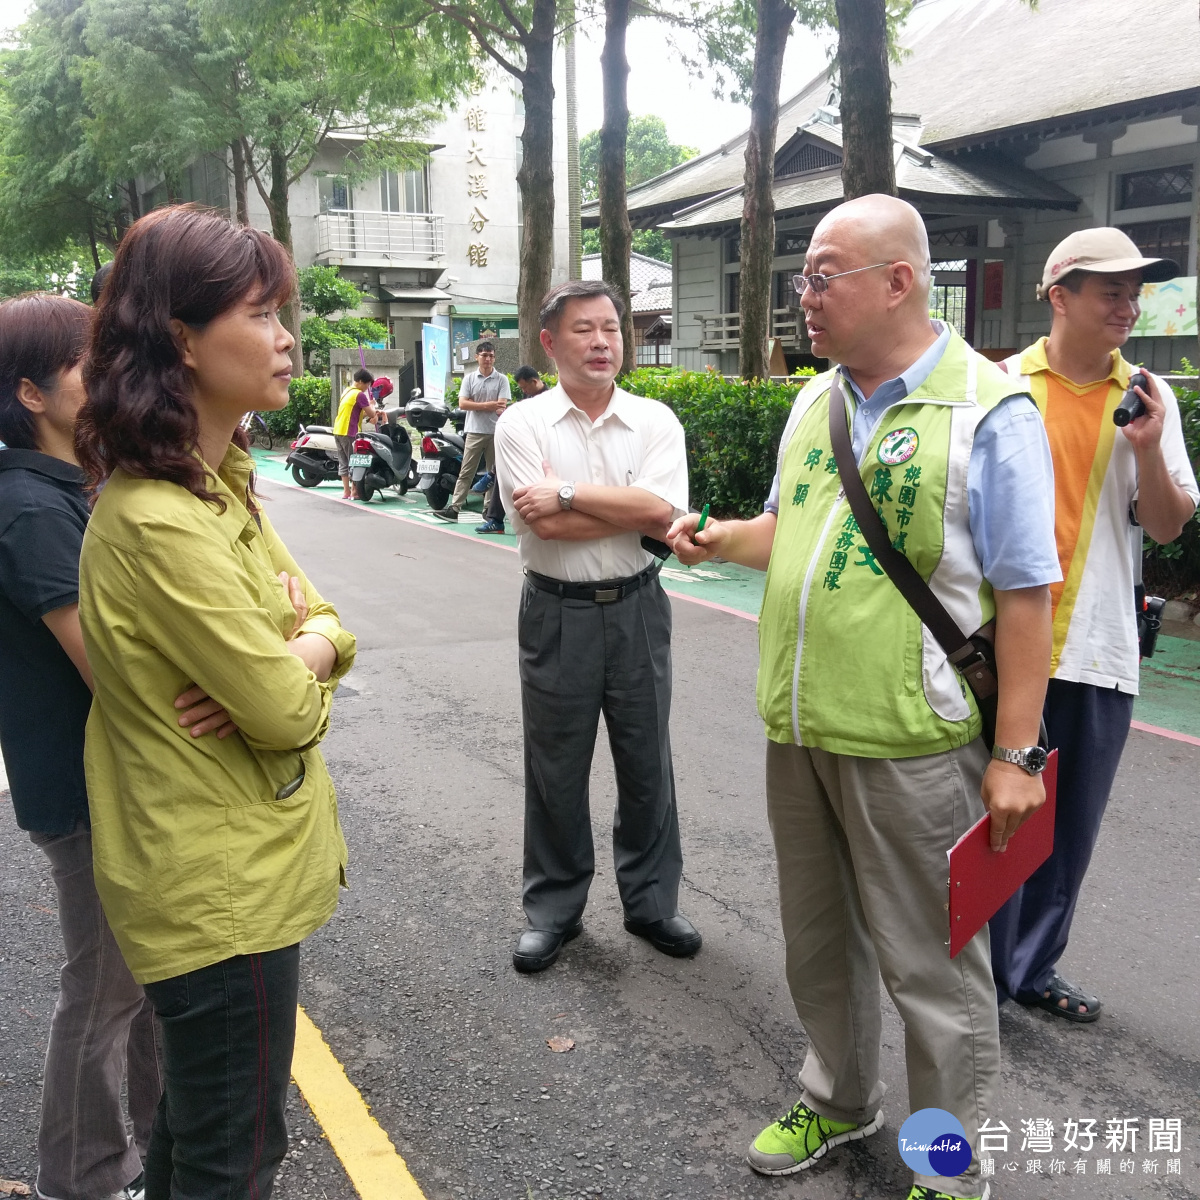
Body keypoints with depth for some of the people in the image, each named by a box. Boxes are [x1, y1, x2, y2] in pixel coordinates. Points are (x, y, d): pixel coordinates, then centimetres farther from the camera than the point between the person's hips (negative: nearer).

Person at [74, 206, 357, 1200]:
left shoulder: (219, 483, 7)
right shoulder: (161, 521, -26)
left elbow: (328, 628, 7)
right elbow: (286, 712, -24)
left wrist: (294, 653, -14)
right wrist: (307, 653, -4)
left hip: (237, 866, 9)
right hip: (223, 888, -9)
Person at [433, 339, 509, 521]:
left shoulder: (501, 379, 3)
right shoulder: (469, 379, 7)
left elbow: (501, 406, -6)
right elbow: (462, 403, -3)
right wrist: (487, 405, -11)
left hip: (496, 431, 0)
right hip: (475, 431, 0)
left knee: (494, 472, 6)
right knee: (466, 472, 0)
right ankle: (454, 508, -3)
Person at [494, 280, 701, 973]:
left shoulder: (655, 420, 1)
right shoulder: (523, 424, -3)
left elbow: (661, 513, -16)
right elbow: (547, 525, -17)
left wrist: (568, 492, -15)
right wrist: (632, 509, -13)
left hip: (638, 609, 2)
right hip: (558, 614, -1)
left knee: (647, 763, 12)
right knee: (556, 769, 10)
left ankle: (651, 901, 31)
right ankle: (554, 910, 27)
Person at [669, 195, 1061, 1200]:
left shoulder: (988, 410, -13)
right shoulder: (815, 401, 9)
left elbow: (1025, 593, -14)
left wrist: (1015, 752, -16)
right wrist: (719, 538, 1)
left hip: (910, 745, -7)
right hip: (799, 731, 7)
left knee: (929, 967, 8)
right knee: (819, 940, 22)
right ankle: (839, 1101, 45)